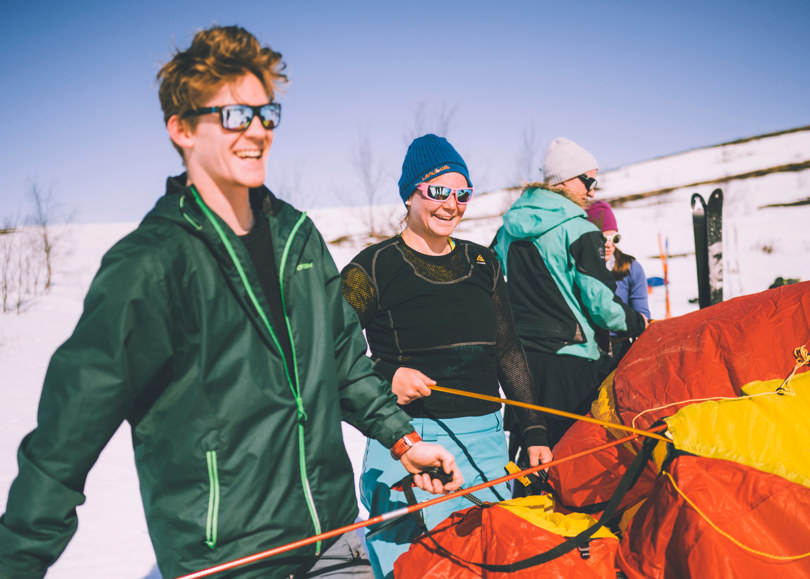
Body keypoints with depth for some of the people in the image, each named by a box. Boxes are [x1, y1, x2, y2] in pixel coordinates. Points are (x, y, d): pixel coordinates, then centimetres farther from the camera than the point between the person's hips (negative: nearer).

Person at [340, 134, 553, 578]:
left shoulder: (482, 263, 11)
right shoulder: (374, 267, -5)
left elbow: (508, 350, 15)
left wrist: (533, 430, 12)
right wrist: (384, 378, -20)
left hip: (486, 441, 5)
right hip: (409, 442, -5)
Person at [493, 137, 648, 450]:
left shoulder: (508, 229, 12)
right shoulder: (578, 229, -9)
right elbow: (599, 299, -12)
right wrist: (637, 323, 5)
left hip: (517, 355, 7)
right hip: (566, 356, -7)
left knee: (524, 446, 14)